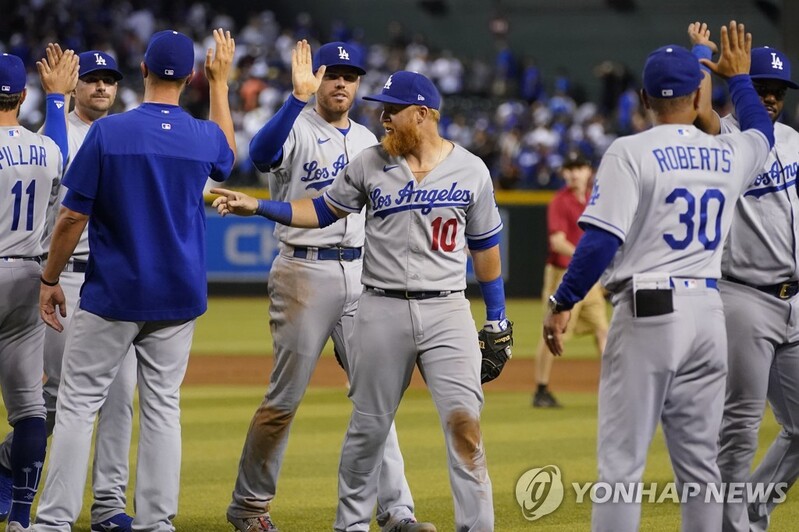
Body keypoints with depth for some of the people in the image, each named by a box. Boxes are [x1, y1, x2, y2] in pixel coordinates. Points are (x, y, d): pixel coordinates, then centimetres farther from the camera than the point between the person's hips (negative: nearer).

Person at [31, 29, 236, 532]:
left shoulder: (108, 132, -11)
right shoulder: (204, 137, 1)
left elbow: (73, 217, -10)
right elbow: (228, 155, 28)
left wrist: (50, 279, 2)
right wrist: (221, 82, 34)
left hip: (112, 293, -3)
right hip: (178, 298, 3)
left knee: (78, 404, 1)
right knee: (163, 407, 8)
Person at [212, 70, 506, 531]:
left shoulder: (470, 170, 2)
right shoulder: (371, 164, 4)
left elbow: (485, 245, 9)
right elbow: (323, 211, 11)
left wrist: (497, 318, 9)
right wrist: (257, 207, 0)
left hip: (447, 311, -1)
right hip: (382, 311, 1)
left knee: (464, 420, -11)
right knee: (369, 425, 8)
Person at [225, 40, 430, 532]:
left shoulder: (367, 140, 14)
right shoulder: (296, 130, -7)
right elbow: (262, 153, -31)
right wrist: (299, 96, -41)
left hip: (359, 273, 6)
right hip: (305, 273, -6)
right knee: (286, 396, 0)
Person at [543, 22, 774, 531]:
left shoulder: (631, 152, -6)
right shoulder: (729, 155, 10)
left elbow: (602, 240, -13)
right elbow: (762, 131, 35)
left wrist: (562, 303, -5)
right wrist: (740, 77, 49)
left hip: (648, 312, -5)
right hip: (708, 313, 5)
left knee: (622, 461, -5)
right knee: (699, 464, 10)